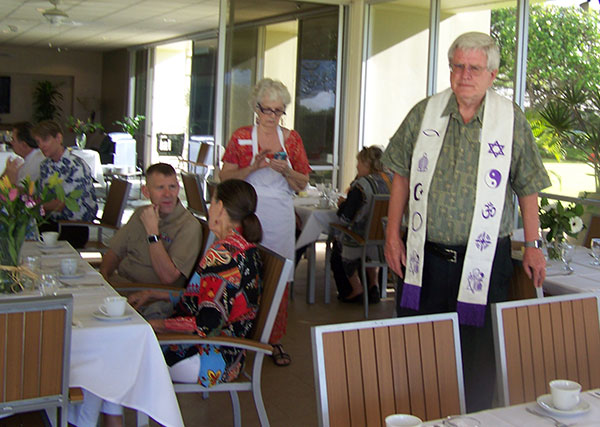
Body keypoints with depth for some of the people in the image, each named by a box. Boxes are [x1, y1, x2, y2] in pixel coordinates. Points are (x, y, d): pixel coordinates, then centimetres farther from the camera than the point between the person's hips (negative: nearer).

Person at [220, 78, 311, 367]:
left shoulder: (292, 139, 9)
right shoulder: (241, 137, 4)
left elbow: (302, 184, 10)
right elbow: (225, 177, 0)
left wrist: (286, 171, -10)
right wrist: (253, 167, -15)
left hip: (280, 218, 2)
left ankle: (275, 340, 9)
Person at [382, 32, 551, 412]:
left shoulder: (512, 121, -2)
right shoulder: (424, 114, 2)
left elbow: (527, 187, 4)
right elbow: (402, 175, 8)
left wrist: (533, 245, 2)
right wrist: (393, 235, 4)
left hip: (484, 260, -2)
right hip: (425, 256, 2)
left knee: (479, 351, 5)